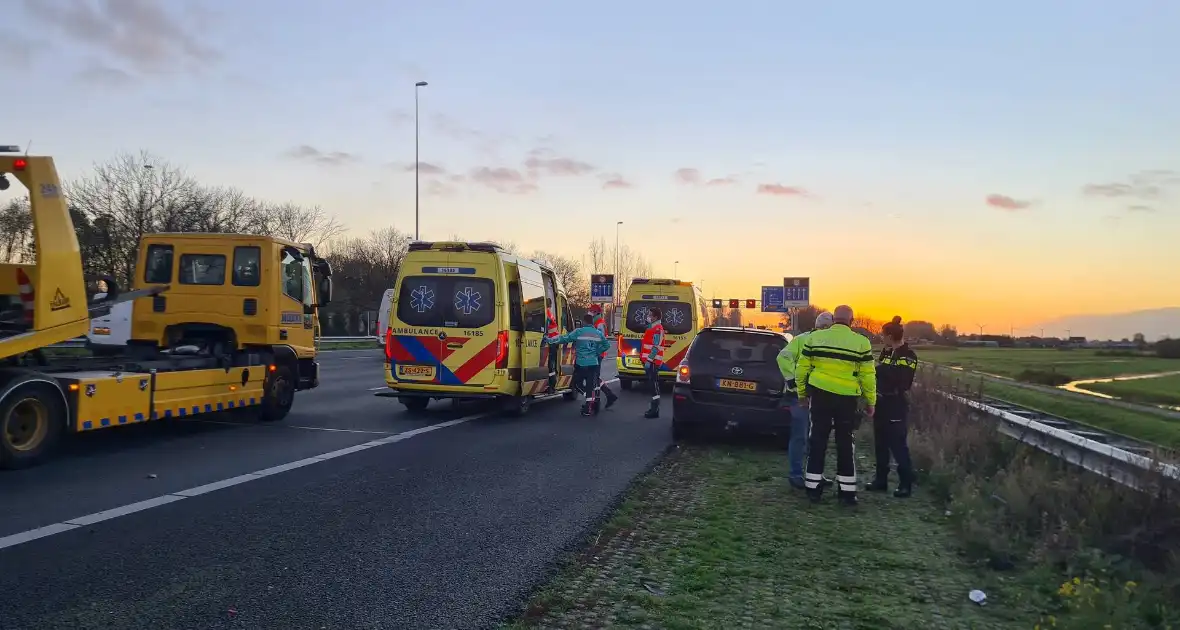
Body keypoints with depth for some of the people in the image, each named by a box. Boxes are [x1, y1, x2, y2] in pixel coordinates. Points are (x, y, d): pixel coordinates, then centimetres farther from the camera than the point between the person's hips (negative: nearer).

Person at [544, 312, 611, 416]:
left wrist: (550, 340, -1)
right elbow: (606, 345, 14)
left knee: (577, 383, 16)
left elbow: (564, 338, -8)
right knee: (590, 386, 6)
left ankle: (586, 396, 0)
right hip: (593, 364, 3)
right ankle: (588, 409, 5)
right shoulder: (598, 333, 6)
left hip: (581, 363, -3)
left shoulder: (578, 332, -7)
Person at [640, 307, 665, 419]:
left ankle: (655, 411, -8)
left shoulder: (657, 329, -14)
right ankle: (654, 408, 19)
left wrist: (649, 360, -23)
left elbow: (656, 347, -21)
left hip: (652, 362, -10)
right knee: (652, 384, 13)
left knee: (653, 385, -9)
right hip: (650, 361, 10)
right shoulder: (652, 327, 19)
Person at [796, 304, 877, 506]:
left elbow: (802, 368, 4)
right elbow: (867, 376, -2)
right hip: (847, 399, -1)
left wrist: (802, 393, 16)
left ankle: (813, 488, 14)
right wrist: (871, 401, 9)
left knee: (818, 440, 10)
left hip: (819, 395, 1)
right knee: (845, 443, 10)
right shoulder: (861, 342, -4)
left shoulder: (814, 338, 1)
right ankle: (847, 492, 14)